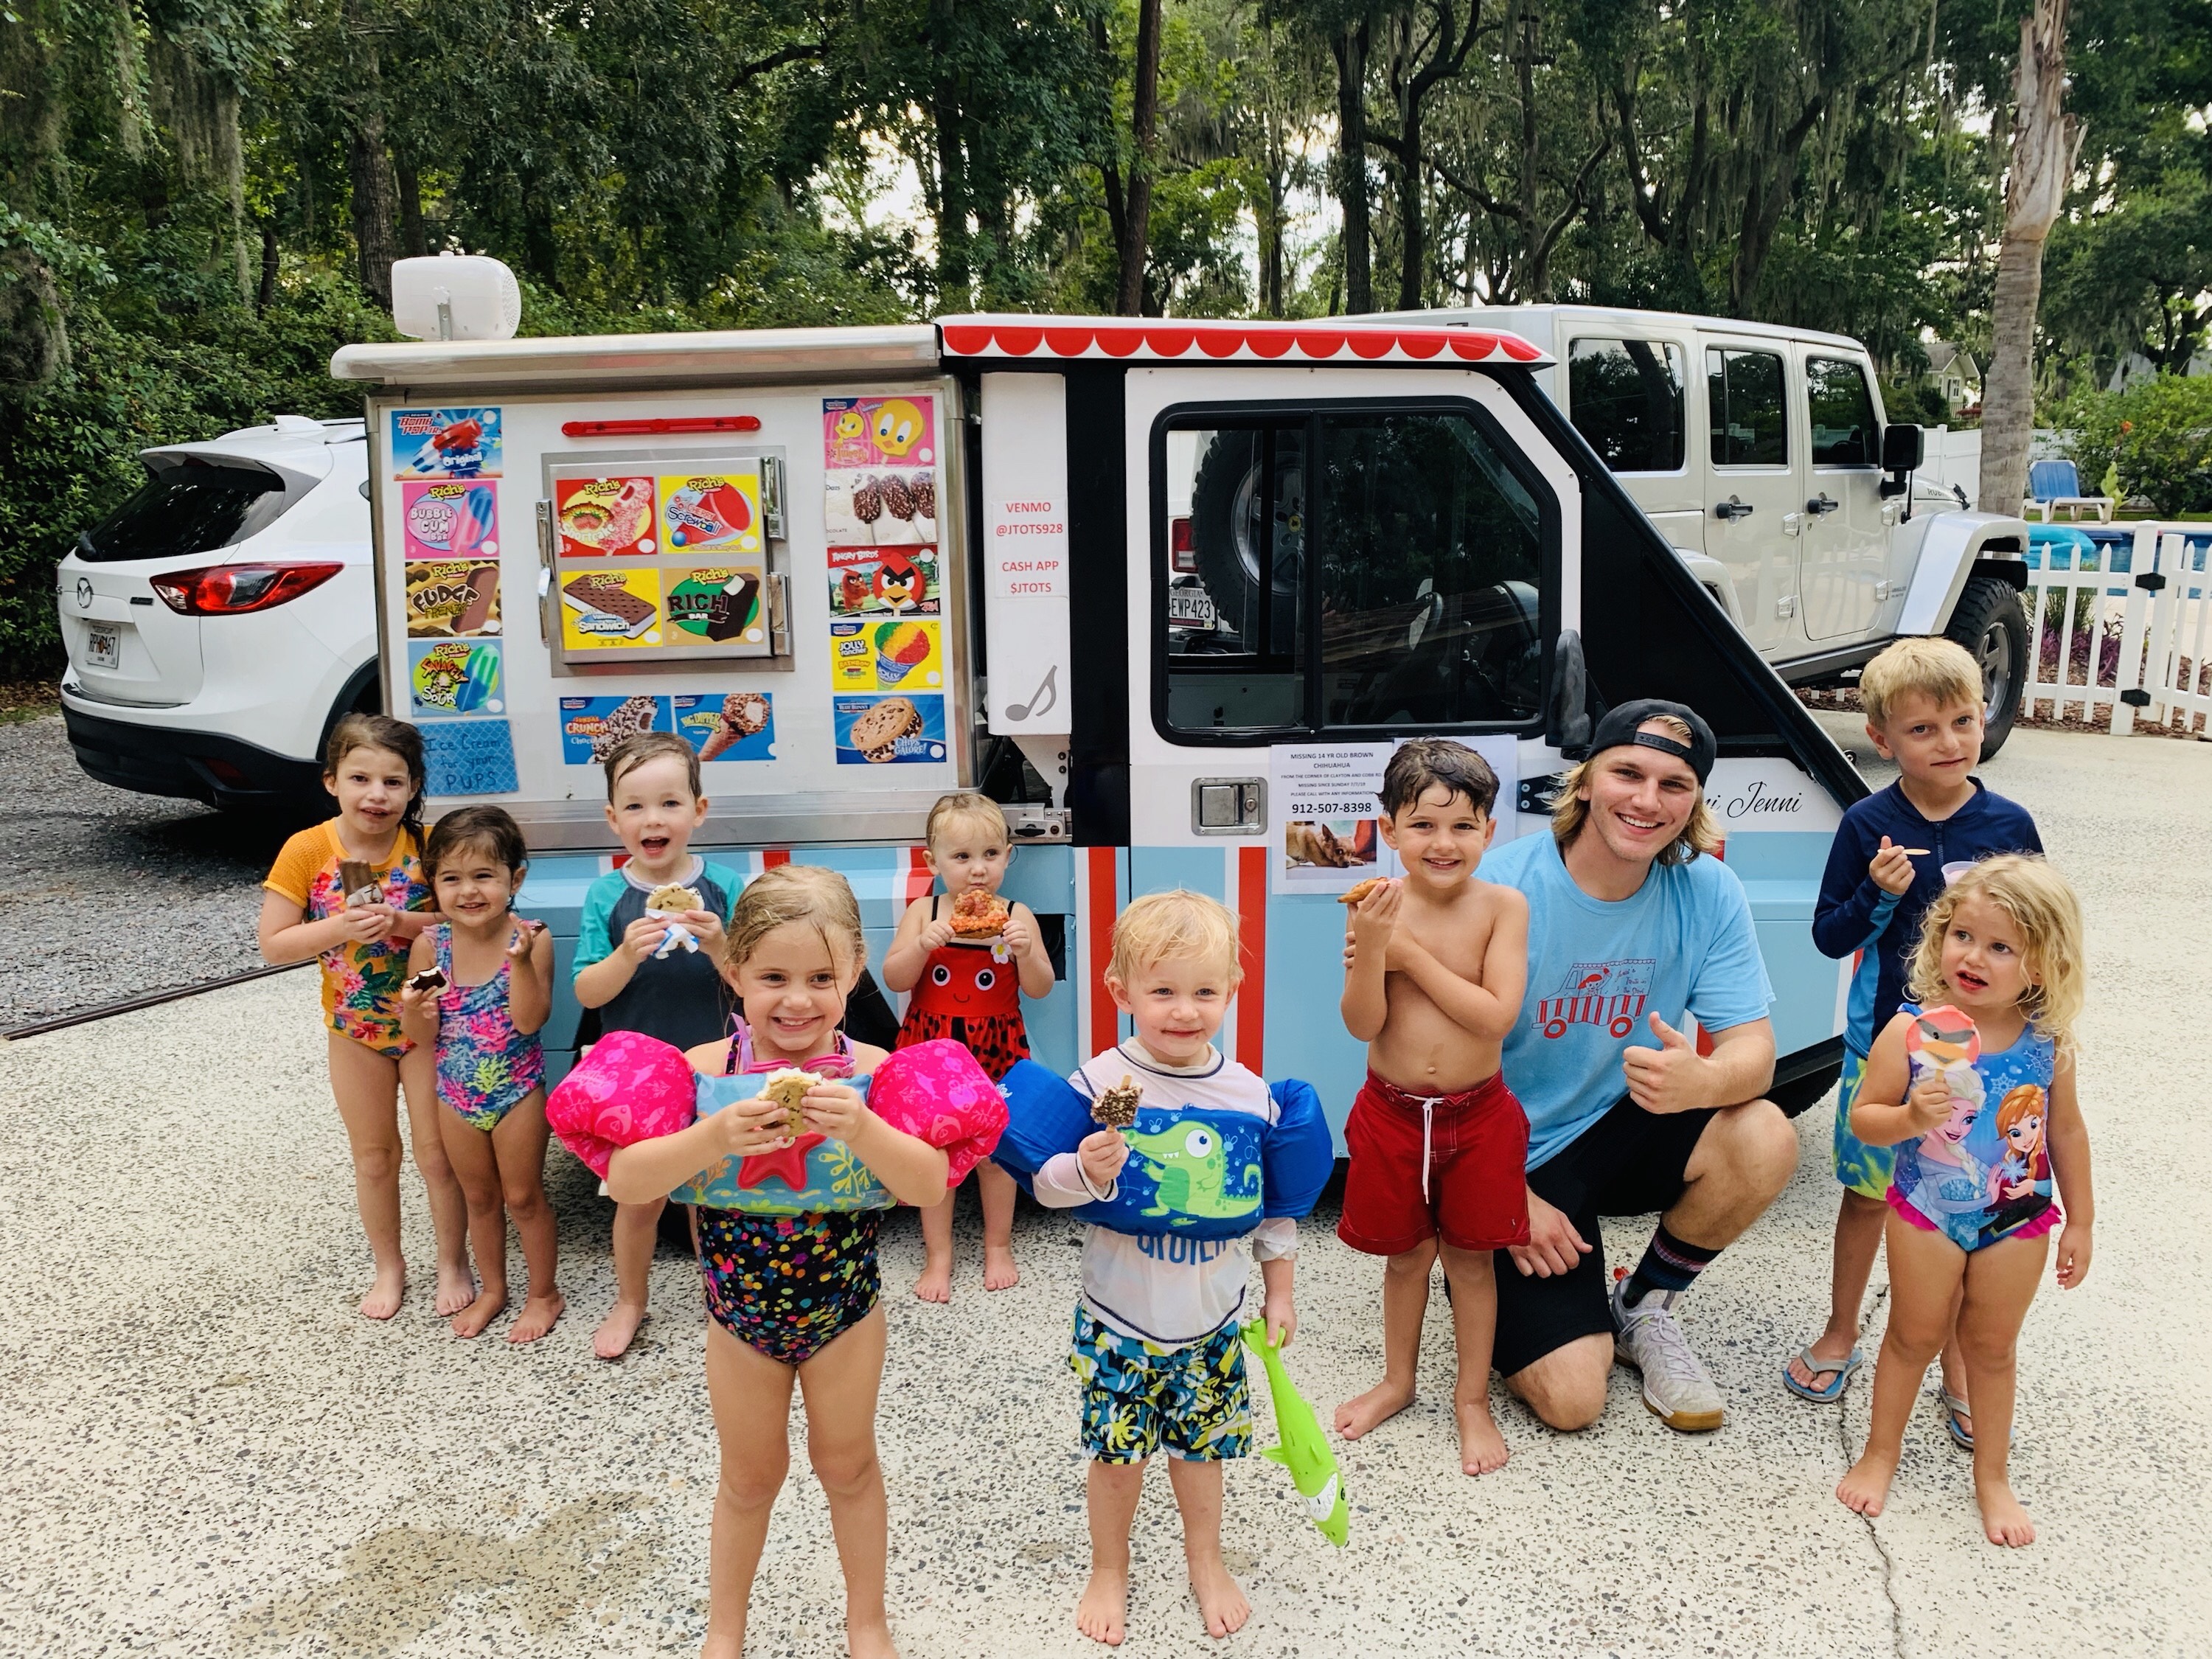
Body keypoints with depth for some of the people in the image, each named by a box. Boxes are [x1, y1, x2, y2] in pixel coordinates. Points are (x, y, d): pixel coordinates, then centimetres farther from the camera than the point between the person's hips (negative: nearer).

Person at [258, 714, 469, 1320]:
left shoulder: (427, 845, -14)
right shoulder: (308, 850, -14)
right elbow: (273, 944, -13)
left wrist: (400, 922, -28)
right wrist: (342, 928, -28)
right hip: (356, 1028, 1)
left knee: (437, 1150, 7)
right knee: (374, 1155, 16)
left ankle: (453, 1262, 27)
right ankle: (388, 1266, 34)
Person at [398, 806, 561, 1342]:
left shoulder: (530, 939, -19)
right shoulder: (430, 944, -10)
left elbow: (529, 1021, -25)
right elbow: (422, 1036, -5)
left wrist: (521, 961, -37)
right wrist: (415, 1010, -28)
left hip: (517, 1092, -3)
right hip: (457, 1094, 4)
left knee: (523, 1197, 11)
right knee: (479, 1197, 21)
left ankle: (544, 1293, 30)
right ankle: (492, 1289, 40)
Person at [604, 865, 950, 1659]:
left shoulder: (871, 1072, -20)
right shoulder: (705, 1070, -19)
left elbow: (929, 1185, -28)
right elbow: (624, 1181, -26)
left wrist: (863, 1131, -45)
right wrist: (712, 1138, -42)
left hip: (843, 1310, 0)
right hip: (740, 1316, 0)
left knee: (847, 1466, 20)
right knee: (750, 1475, 20)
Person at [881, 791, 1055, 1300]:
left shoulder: (1016, 917, -5)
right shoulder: (923, 914, -5)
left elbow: (1039, 989, -5)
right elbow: (893, 979, -7)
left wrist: (1025, 950, -23)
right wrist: (923, 944, -23)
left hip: (996, 1052, 0)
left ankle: (998, 1247, 30)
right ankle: (937, 1257, 21)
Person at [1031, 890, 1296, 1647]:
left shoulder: (1250, 1094, -7)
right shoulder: (1099, 1084, -16)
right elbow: (1046, 1183, -16)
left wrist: (1279, 1291, 11)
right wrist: (1084, 1173, -37)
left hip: (1213, 1317, 2)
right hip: (1121, 1315, -2)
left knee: (1202, 1442, 18)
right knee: (1117, 1451, 10)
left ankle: (1206, 1561, 43)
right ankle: (1109, 1571, 36)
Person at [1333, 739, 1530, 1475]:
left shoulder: (1502, 907, -11)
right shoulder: (1378, 908, -10)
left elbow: (1496, 1016, -20)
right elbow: (1363, 1025, -12)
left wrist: (1410, 953, -21)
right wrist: (1371, 946, -28)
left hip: (1478, 1116, -1)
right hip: (1392, 1112, 1)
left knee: (1470, 1257, 13)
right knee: (1405, 1253, 18)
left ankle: (1472, 1399, 32)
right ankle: (1397, 1381, 39)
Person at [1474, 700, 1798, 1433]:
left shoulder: (1708, 891, -9)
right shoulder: (1502, 887, -20)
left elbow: (1752, 1047, -11)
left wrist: (1699, 1080, -36)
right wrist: (1511, 1199, -17)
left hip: (1621, 1127, 4)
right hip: (1511, 1158, -4)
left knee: (1764, 1140, -26)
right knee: (1572, 1399, -15)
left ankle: (1642, 1310, 2)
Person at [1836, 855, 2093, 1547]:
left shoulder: (2047, 1045, -11)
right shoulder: (1910, 1031, -19)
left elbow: (2066, 1131, 3)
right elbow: (1863, 1118, -14)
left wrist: (2079, 1220, 7)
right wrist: (1910, 1118, -35)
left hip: (2017, 1220, 2)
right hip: (1925, 1212, -1)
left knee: (1991, 1347, 17)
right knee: (1914, 1336, 13)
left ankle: (1993, 1478, 34)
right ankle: (1880, 1454, 34)